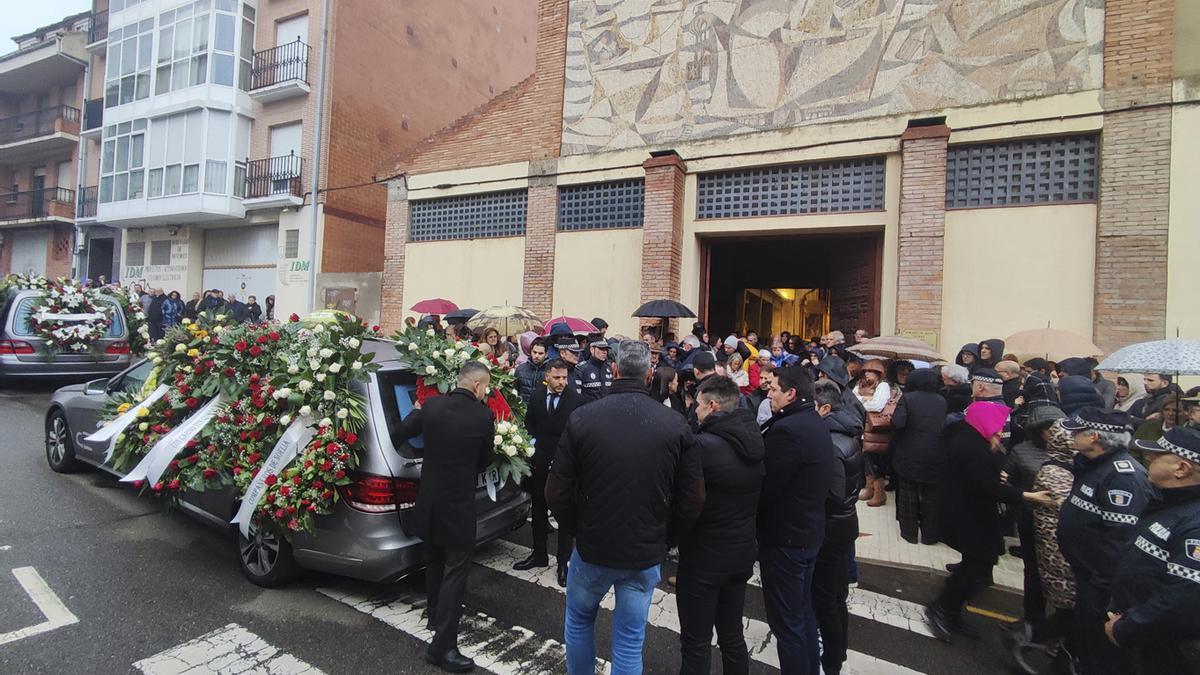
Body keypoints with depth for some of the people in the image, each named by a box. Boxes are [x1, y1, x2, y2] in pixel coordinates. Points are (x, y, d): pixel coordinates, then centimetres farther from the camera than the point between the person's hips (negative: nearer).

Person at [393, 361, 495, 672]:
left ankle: (436, 616, 43)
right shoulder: (482, 415, -16)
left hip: (428, 498, 6)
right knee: (455, 570, 3)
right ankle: (442, 645, 5)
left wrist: (417, 411, 29)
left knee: (435, 561, 24)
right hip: (458, 502, -6)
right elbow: (485, 459, -1)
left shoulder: (432, 405, -6)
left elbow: (403, 431, 12)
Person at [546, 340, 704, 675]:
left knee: (579, 622, 25)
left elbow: (556, 492, -10)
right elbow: (693, 499, -7)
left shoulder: (582, 418, -15)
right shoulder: (676, 425, -10)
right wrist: (664, 536, 8)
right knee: (630, 641, 16)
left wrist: (575, 529, 8)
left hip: (592, 547, -1)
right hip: (646, 553, 1)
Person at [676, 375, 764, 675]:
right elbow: (755, 497, 9)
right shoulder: (754, 441, -1)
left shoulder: (703, 445, -24)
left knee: (696, 644, 8)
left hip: (704, 557, -7)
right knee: (733, 636, 22)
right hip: (742, 553, 7)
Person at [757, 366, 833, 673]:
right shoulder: (816, 424, 6)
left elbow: (765, 486, -22)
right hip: (809, 529, 10)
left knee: (787, 622, 4)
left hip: (785, 536, -10)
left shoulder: (787, 429, -25)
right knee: (803, 611, 24)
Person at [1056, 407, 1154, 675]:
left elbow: (1121, 538, -29)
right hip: (1084, 572, 9)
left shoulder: (1122, 475, -26)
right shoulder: (1093, 464, 6)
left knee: (1101, 649, 8)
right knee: (1083, 632, 24)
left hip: (1101, 582, -9)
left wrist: (1106, 588, -25)